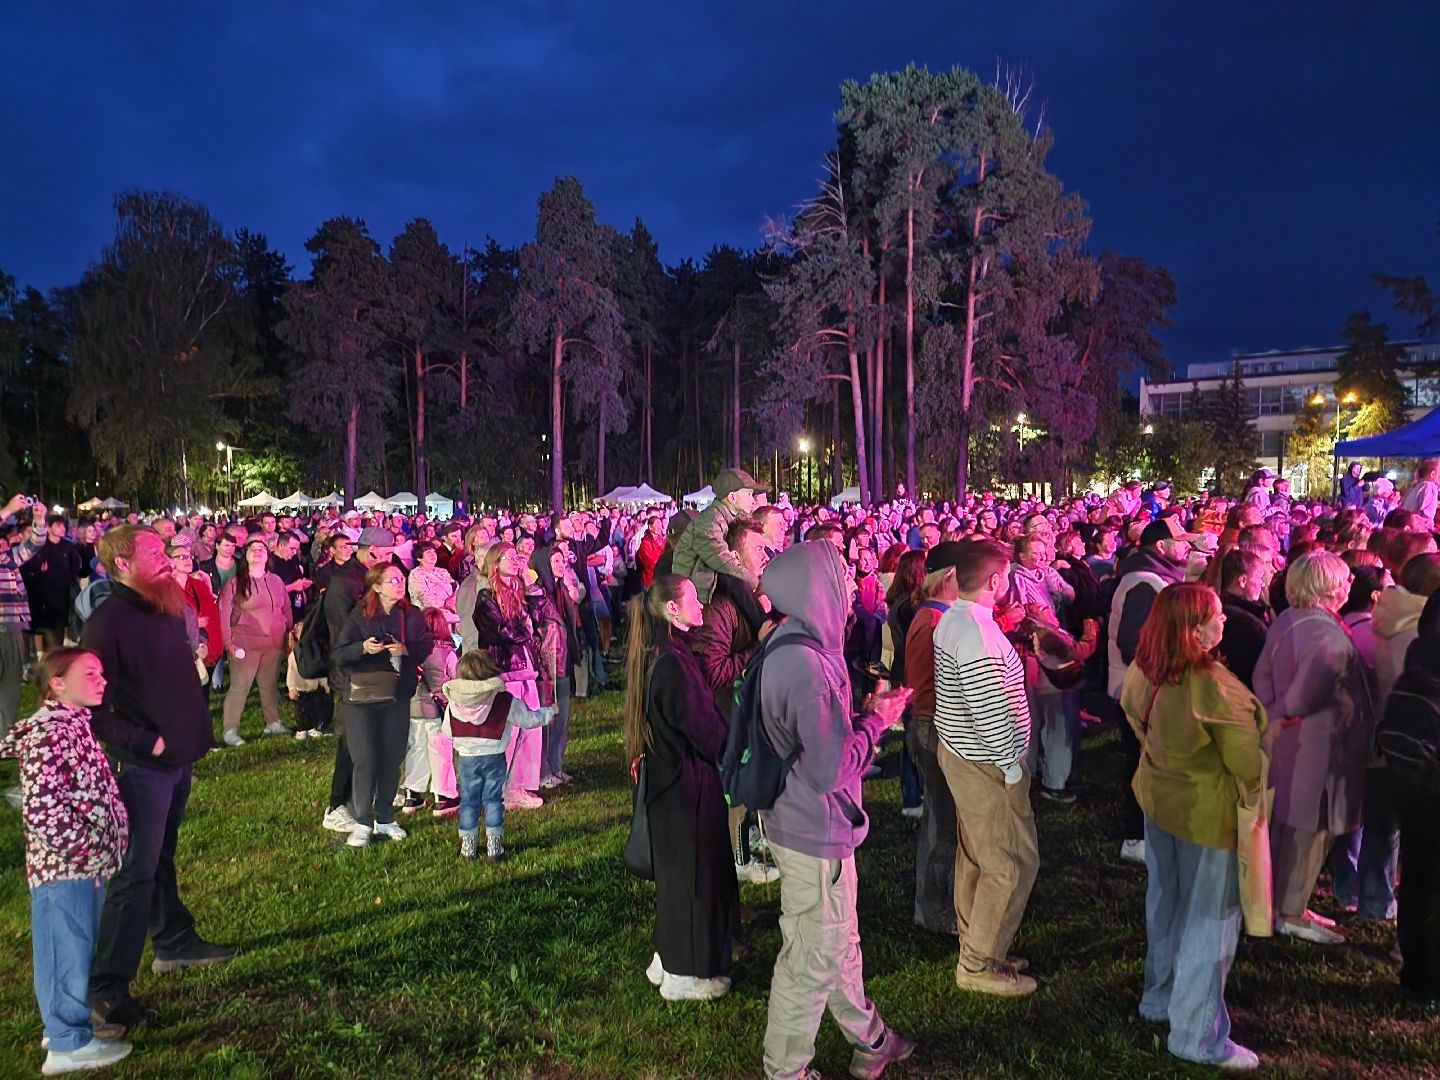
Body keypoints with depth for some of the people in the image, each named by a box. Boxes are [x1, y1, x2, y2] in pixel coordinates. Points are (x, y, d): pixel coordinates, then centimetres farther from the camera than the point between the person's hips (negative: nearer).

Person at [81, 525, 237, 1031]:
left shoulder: (167, 610, 6)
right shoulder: (108, 622, -18)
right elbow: (93, 708, -20)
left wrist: (195, 730, 12)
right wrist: (146, 742, -19)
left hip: (179, 759, 8)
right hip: (144, 766, -8)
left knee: (161, 859, 22)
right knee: (135, 872, -5)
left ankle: (174, 942, 37)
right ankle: (107, 987, 3)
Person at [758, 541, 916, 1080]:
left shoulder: (794, 646, 4)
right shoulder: (806, 664, -29)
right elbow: (832, 768, -28)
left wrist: (869, 711, 4)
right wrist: (878, 719, -15)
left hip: (812, 825, 10)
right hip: (814, 833, -10)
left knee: (840, 941, 26)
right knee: (812, 960, 8)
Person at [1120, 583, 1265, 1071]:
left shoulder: (1142, 671, -9)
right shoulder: (1215, 688, -31)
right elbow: (1246, 760, -20)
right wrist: (1253, 793, 1)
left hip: (1157, 798, 7)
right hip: (1207, 812, -7)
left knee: (1165, 903, 23)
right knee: (1207, 919, 9)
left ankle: (1159, 998, 41)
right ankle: (1197, 1036, 22)